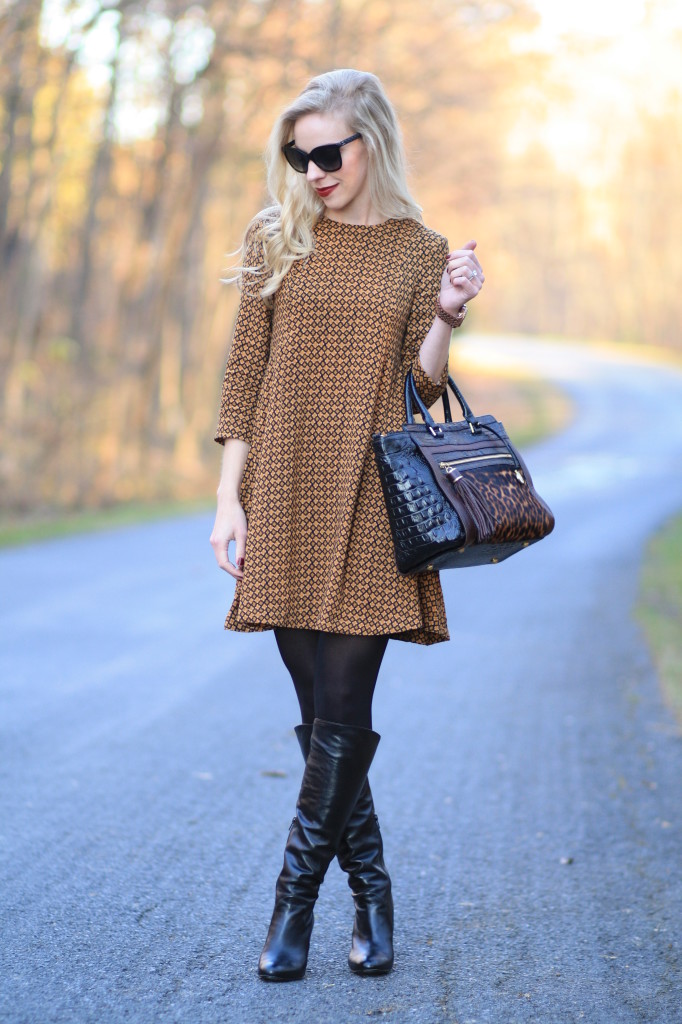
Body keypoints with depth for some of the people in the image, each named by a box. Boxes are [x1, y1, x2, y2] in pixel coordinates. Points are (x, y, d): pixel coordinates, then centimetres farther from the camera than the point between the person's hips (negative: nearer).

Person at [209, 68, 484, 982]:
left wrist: (445, 317, -11)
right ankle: (372, 898, 16)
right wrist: (230, 497, 1)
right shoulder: (278, 241, 9)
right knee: (325, 718, 4)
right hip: (286, 501, 2)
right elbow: (244, 376, 7)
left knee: (342, 720, -6)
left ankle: (295, 900, 5)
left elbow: (421, 389, 5)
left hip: (370, 503, -1)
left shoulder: (422, 252, 7)